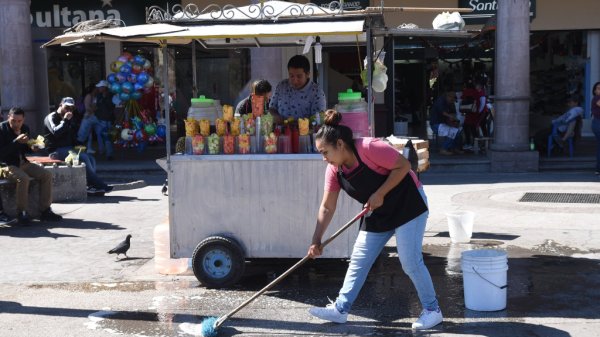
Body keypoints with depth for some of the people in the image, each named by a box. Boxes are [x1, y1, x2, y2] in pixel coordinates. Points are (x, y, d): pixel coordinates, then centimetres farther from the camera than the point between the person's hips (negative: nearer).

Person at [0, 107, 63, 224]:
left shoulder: (25, 128, 8)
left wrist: (32, 148, -2)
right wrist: (17, 141, -26)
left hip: (22, 163, 7)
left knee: (47, 175, -10)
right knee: (23, 178, -35)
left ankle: (45, 210, -8)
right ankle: (21, 212, -22)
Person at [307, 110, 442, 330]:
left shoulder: (369, 148, -26)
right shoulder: (334, 170, -5)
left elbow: (403, 166, -22)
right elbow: (327, 207, -2)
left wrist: (380, 194, -24)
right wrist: (316, 241, -6)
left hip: (407, 205, -7)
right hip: (377, 214, 7)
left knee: (410, 261, -8)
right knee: (358, 260, 5)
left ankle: (432, 310, 9)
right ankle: (340, 309, 14)